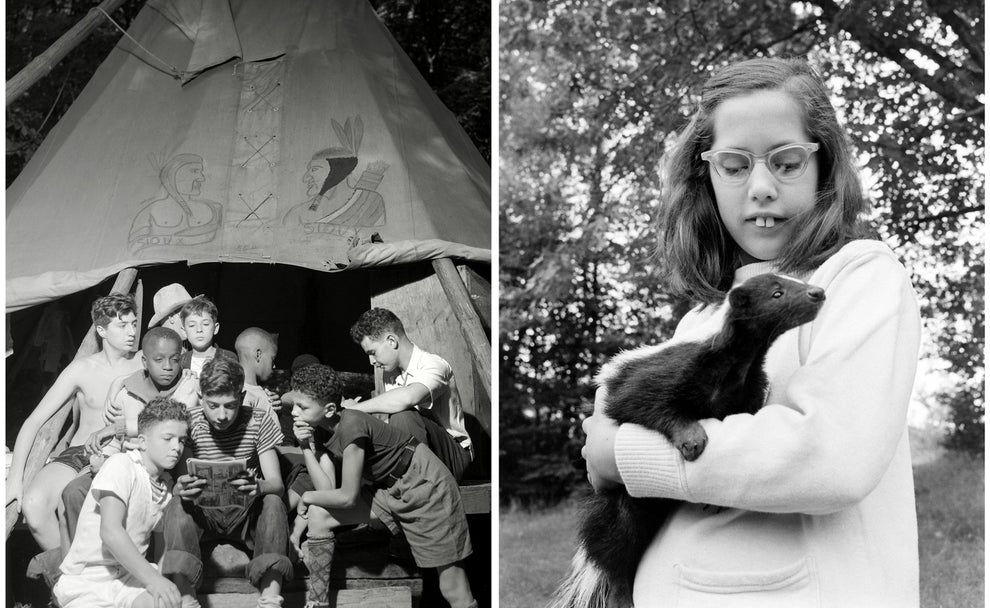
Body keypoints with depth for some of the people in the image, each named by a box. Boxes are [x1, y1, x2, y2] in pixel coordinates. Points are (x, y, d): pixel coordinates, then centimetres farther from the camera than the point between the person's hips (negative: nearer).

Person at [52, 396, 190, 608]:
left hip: (130, 574, 5)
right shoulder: (121, 465, -12)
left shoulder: (165, 484, 11)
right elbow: (110, 531, -25)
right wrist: (151, 578, -31)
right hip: (86, 582, -5)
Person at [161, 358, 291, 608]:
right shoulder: (189, 422, -12)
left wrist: (258, 488, -42)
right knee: (177, 505, -31)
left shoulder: (258, 420, -10)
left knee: (273, 502, -31)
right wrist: (181, 489, -44)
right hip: (204, 512, 0)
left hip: (244, 512, 0)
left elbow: (276, 483, -16)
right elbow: (180, 484, -17)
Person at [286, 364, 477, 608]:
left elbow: (348, 497, -20)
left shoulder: (351, 426, -26)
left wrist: (307, 497, -5)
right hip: (391, 490, 8)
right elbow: (327, 489, -8)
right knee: (319, 515, -2)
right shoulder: (320, 431, -1)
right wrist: (306, 448, -16)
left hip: (424, 485, -8)